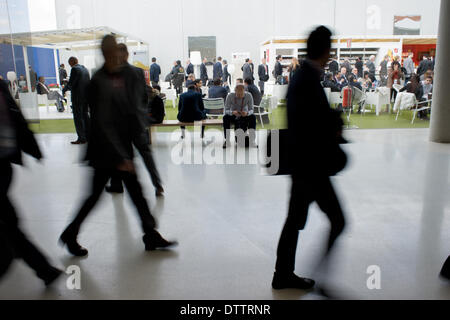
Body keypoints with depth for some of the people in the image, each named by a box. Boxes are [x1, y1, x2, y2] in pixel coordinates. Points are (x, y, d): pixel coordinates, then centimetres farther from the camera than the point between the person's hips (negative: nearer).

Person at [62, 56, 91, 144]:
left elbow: (70, 83, -16)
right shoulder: (85, 69, 12)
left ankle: (81, 139, -2)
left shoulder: (74, 69, -12)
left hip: (77, 97, -8)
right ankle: (87, 136, 19)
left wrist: (64, 90, 2)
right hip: (85, 96, 8)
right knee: (85, 115, 15)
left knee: (78, 117, -3)